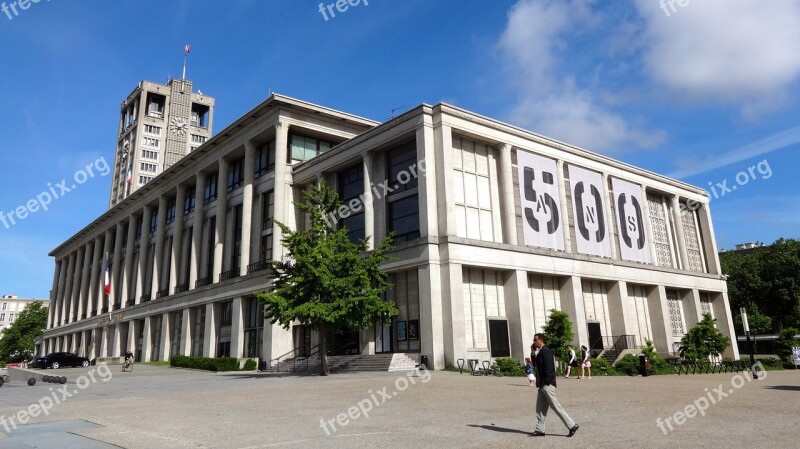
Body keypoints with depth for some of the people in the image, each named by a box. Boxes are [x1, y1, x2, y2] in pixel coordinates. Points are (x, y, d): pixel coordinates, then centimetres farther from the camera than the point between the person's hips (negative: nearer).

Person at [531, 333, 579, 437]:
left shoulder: (545, 351, -16)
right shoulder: (540, 352, 15)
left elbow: (548, 367, -21)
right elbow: (537, 366, 20)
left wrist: (547, 382, -20)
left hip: (547, 384, -10)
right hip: (542, 385, 10)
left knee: (556, 406, -5)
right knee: (540, 408, 11)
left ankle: (572, 426, 3)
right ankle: (540, 430, 16)